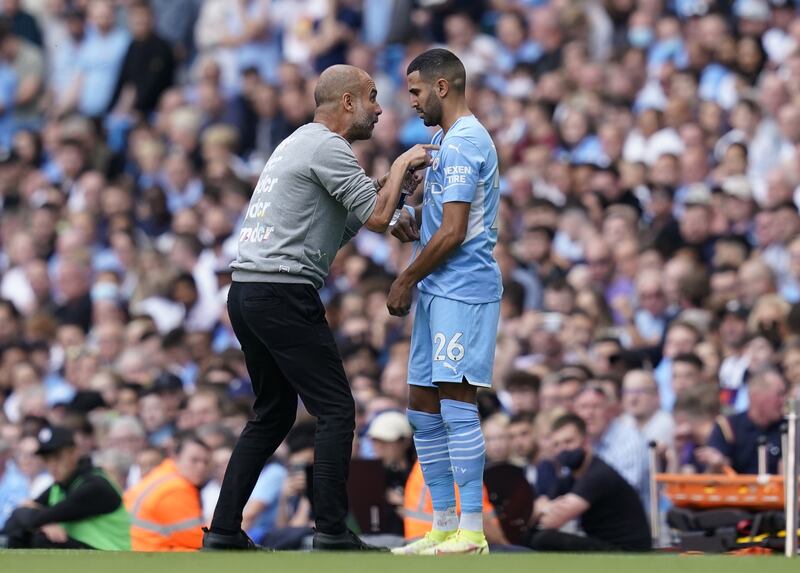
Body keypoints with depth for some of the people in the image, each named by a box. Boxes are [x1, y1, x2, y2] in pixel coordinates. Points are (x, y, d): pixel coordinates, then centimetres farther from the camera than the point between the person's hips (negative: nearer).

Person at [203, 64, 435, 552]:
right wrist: (401, 165, 1)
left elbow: (352, 220, 25)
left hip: (247, 291, 10)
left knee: (274, 415, 17)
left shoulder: (301, 143, 23)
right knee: (336, 410, -5)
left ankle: (224, 531, 13)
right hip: (283, 292, -10)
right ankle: (331, 533, -8)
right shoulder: (328, 148, -9)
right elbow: (377, 218, -13)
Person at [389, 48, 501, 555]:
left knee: (456, 403, -12)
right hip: (440, 291, 11)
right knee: (423, 406, 10)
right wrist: (415, 222, 8)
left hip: (462, 290, -11)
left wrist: (406, 281, -9)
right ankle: (444, 525, 14)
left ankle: (472, 532, -12)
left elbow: (453, 232, -19)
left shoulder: (462, 143, -14)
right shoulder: (451, 140, 19)